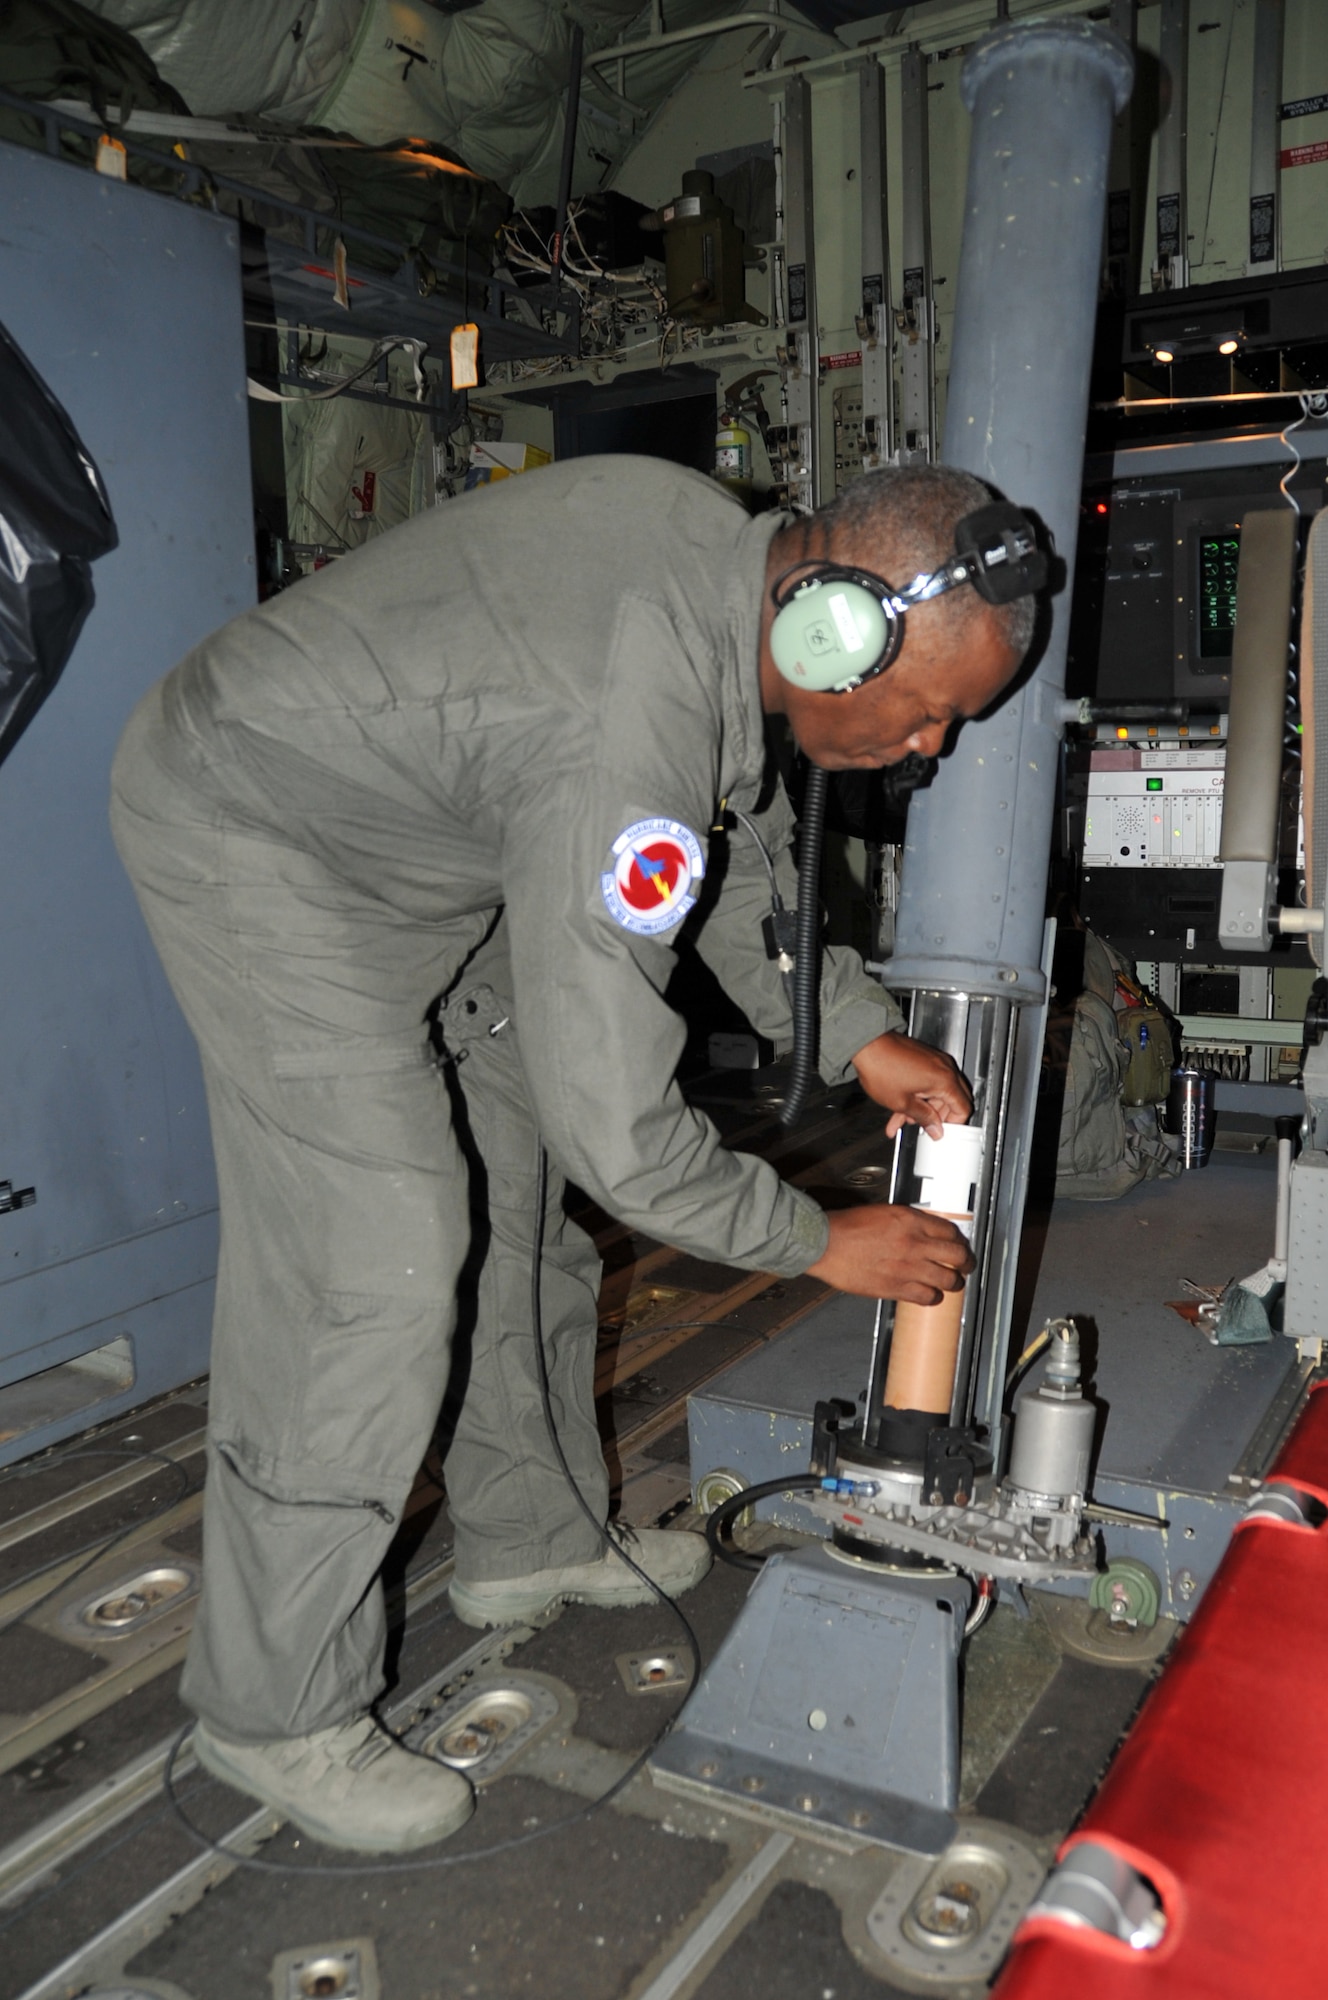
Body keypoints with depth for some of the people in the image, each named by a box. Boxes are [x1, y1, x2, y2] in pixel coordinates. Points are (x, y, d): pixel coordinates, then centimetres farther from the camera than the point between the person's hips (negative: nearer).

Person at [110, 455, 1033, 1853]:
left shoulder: (726, 551, -8)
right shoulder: (624, 740, -37)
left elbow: (743, 845, 7)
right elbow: (616, 1131, -30)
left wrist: (861, 1033, 1)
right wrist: (823, 1244, -15)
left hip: (404, 834, 10)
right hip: (252, 834, -9)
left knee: (511, 1198, 13)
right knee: (377, 1264, -13)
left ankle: (530, 1540, 31)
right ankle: (275, 1712, 6)